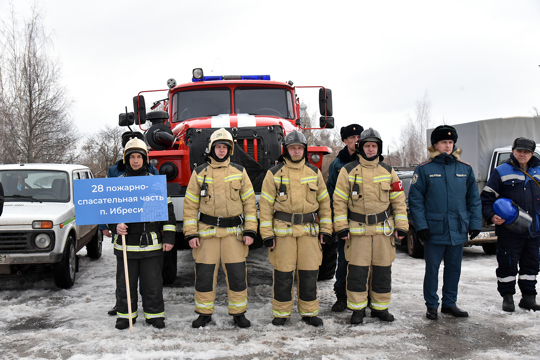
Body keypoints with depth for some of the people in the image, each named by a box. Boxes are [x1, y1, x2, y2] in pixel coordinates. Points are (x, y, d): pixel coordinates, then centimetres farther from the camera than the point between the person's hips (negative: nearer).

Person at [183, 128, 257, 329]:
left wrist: (250, 230, -2)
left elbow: (249, 203, 6)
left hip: (234, 232, 0)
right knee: (204, 274, 4)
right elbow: (190, 205, 5)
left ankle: (238, 313, 19)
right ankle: (204, 313, 21)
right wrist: (191, 233, -3)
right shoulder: (199, 173, 5)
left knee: (237, 274, 3)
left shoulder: (239, 172, 6)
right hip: (207, 231, 0)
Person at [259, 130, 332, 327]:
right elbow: (266, 204, 0)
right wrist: (267, 233, -5)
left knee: (309, 273, 5)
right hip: (283, 230, -2)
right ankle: (281, 312, 18)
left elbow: (324, 202, 14)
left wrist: (326, 229, 8)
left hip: (309, 230, 2)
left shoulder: (314, 173, 9)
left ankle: (309, 312, 20)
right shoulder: (274, 173, 1)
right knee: (283, 274, 3)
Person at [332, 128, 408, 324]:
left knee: (383, 269, 9)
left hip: (383, 228, 3)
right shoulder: (348, 171, 0)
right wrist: (341, 227, -7)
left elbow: (398, 200, 10)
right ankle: (357, 309, 13)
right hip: (357, 229, -3)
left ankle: (380, 307, 23)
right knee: (357, 270, -1)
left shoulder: (388, 171, 9)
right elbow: (339, 200, -1)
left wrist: (401, 225, 4)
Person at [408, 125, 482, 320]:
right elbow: (415, 199, -6)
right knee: (432, 269, 5)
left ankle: (449, 304, 28)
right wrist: (420, 225, -12)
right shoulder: (424, 169, -4)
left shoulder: (465, 169, 6)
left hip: (458, 231, 4)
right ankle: (432, 306, 20)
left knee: (454, 269, 14)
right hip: (434, 230, -4)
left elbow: (474, 199, 10)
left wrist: (475, 223, 3)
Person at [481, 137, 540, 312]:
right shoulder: (501, 172, -3)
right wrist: (491, 216, -17)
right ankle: (507, 297, 16)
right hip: (509, 230, -5)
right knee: (507, 265, 2)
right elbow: (486, 197, -4)